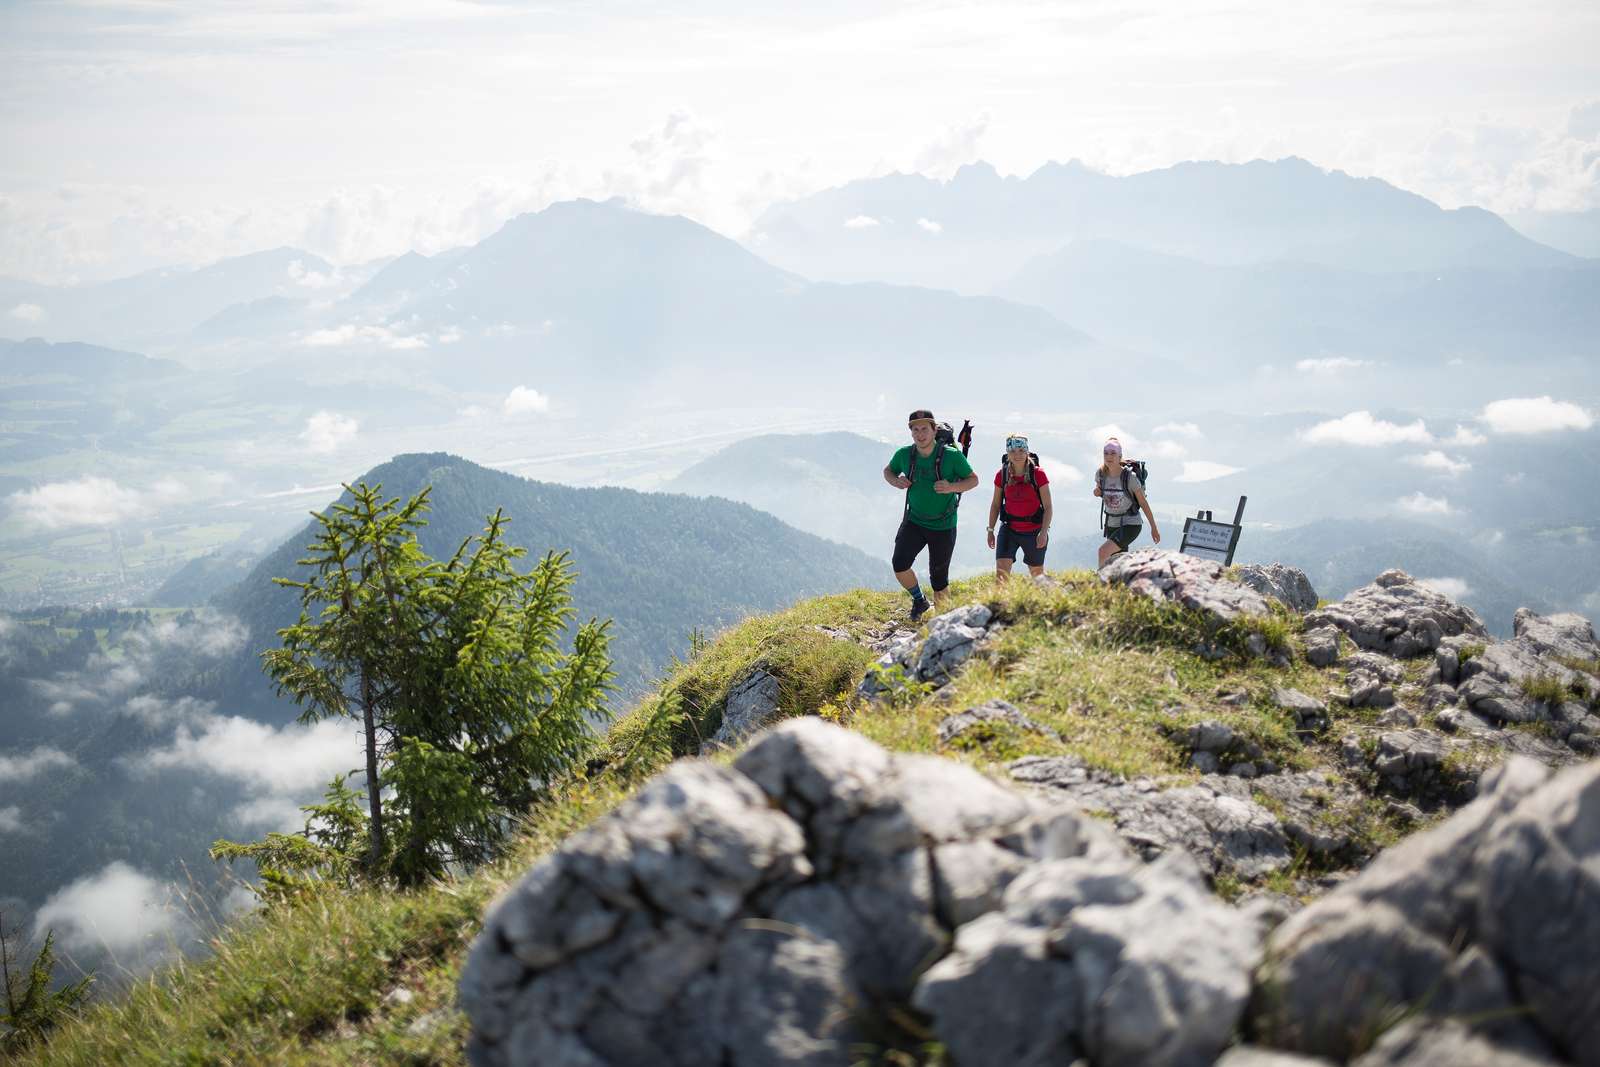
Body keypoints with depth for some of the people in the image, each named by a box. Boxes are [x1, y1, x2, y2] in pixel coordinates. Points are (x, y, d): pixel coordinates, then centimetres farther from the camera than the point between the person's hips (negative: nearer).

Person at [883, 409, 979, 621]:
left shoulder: (952, 455, -15)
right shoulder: (904, 454, -7)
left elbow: (973, 480, -6)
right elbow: (888, 471, 12)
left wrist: (951, 487, -25)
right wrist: (896, 481, -11)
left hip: (943, 526, -2)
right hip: (914, 521, 2)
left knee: (939, 578, 6)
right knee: (900, 565, -16)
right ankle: (919, 600, 12)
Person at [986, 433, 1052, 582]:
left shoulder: (1038, 474, -11)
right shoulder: (1002, 474, -3)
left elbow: (1048, 507, -10)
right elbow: (996, 504, 9)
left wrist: (1044, 532, -19)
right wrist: (990, 530, 7)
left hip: (1034, 532, -1)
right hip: (1009, 530, 1)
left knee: (1037, 575, 14)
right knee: (1001, 574, -15)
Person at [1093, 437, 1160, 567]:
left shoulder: (1130, 477, -19)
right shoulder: (1100, 474, -7)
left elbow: (1143, 503, -10)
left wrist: (1154, 527, -5)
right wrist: (1097, 492, -8)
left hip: (1130, 524, -6)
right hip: (1111, 525, 6)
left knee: (1103, 551, -25)